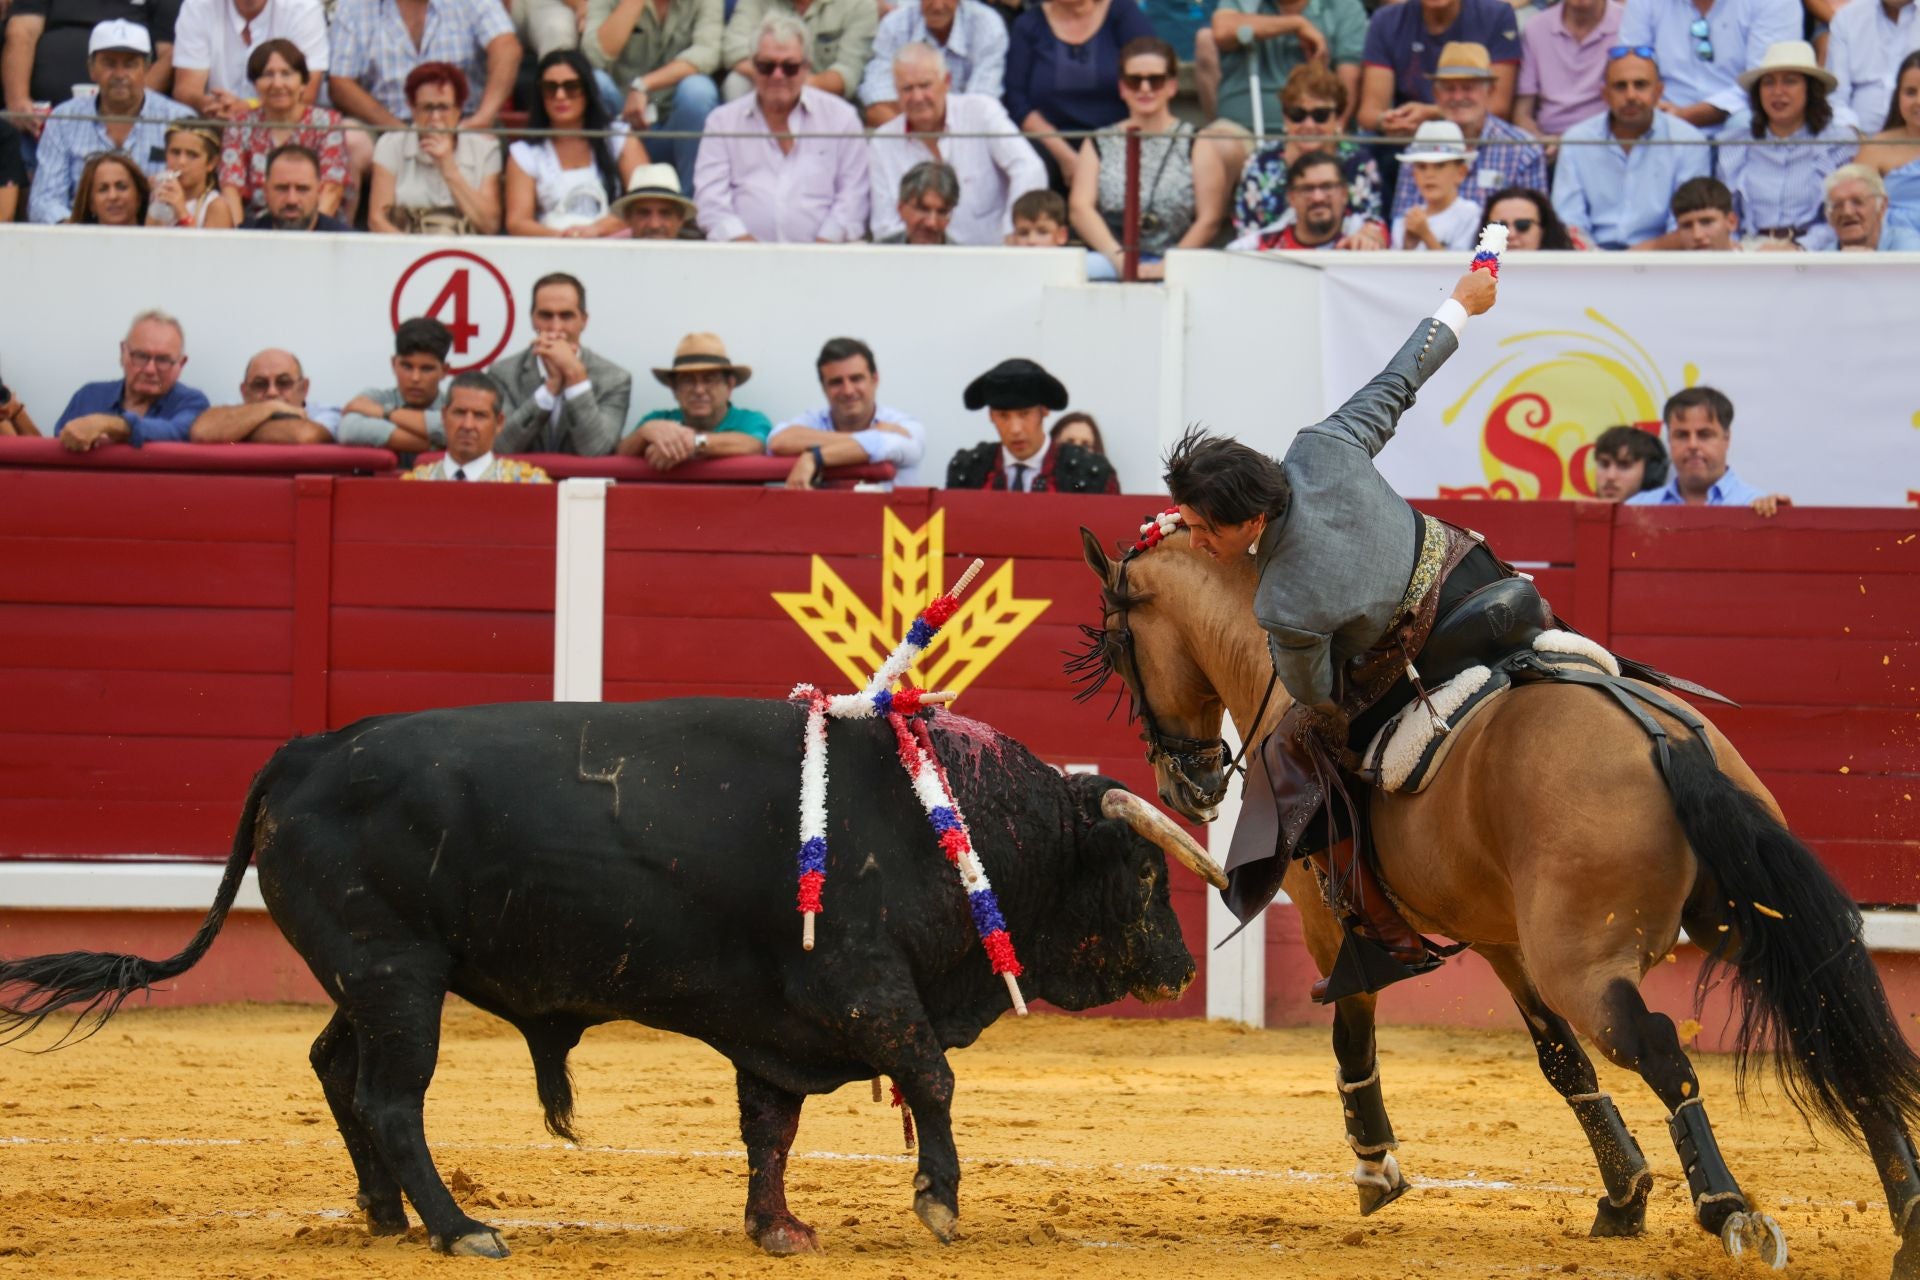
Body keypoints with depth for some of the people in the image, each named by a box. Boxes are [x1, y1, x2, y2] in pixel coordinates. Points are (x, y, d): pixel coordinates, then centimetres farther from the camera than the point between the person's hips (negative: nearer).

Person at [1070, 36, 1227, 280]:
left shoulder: (1196, 145, 11)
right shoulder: (1099, 145, 18)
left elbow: (1210, 219, 2)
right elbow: (1080, 207, 4)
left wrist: (1168, 267, -12)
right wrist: (1119, 258, -13)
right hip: (1108, 258, 2)